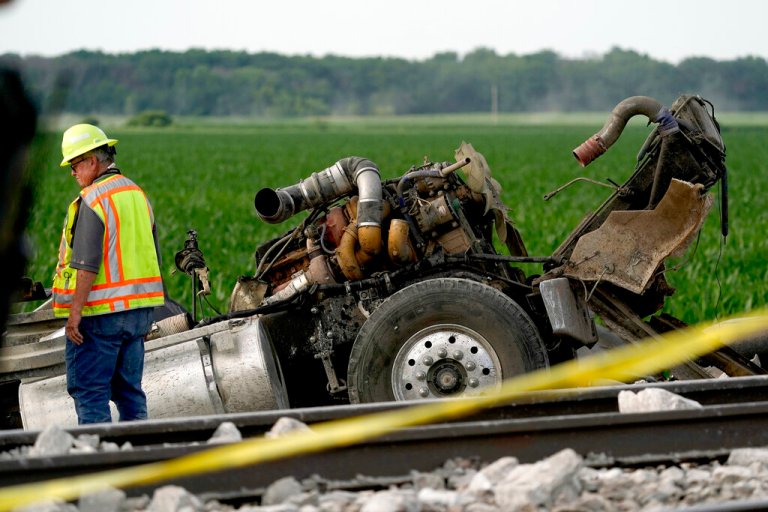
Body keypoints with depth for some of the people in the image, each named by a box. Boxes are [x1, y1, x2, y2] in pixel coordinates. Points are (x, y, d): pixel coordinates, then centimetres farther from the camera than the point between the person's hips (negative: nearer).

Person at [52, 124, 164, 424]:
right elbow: (152, 258, 18)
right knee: (128, 389, 13)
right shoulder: (138, 194, 13)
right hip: (137, 309, 8)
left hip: (101, 311, -8)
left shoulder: (92, 200, -13)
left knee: (88, 390, -4)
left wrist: (75, 312, -17)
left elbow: (87, 264, -20)